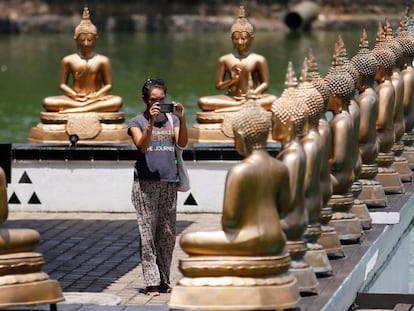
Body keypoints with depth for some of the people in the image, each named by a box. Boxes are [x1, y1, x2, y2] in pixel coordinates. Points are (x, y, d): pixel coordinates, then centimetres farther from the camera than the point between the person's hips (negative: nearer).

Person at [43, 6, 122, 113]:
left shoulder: (102, 60, 2)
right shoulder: (68, 60, 4)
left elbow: (108, 84, 3)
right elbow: (62, 84, 5)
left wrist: (96, 96, -16)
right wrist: (74, 95, -15)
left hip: (96, 98, -1)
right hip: (75, 99, 1)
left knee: (117, 101, -32)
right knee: (47, 102, -26)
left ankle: (75, 110, -36)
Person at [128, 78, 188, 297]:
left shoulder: (172, 119, 11)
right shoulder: (137, 122, 3)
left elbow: (182, 143, -4)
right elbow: (142, 146, -13)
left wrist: (182, 119, -17)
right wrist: (151, 122, -24)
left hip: (169, 182, 3)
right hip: (146, 183, -3)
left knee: (167, 234, 6)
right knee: (148, 234, -4)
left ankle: (164, 280, 14)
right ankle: (151, 282, -3)